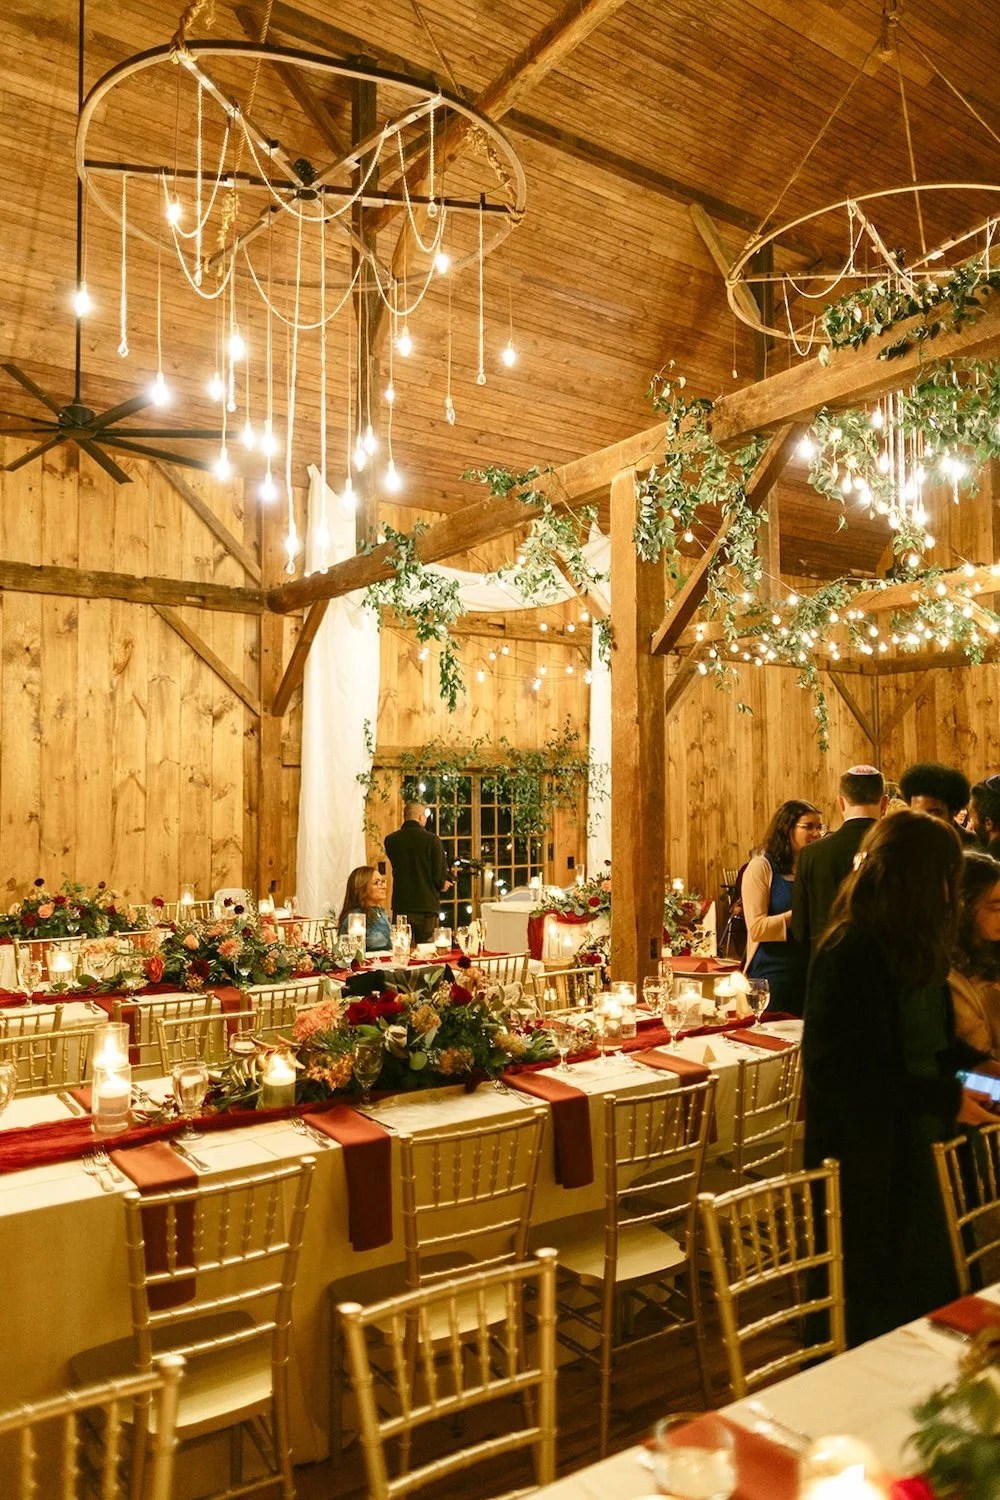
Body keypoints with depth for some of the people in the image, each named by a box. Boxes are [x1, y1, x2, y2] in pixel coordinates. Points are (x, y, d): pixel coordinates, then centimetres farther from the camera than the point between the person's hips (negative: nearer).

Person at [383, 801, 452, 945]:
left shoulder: (390, 840, 0)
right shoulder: (432, 840, -10)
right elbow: (440, 877, -11)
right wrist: (441, 885, 13)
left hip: (401, 906, 3)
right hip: (426, 906, -3)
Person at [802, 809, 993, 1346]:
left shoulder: (914, 948, 5)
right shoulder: (850, 953, -22)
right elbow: (841, 1070, -23)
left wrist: (970, 1066, -1)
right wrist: (942, 1099, -21)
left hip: (919, 1150, 8)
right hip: (869, 1159, -8)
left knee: (926, 1290, 18)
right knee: (874, 1307, 8)